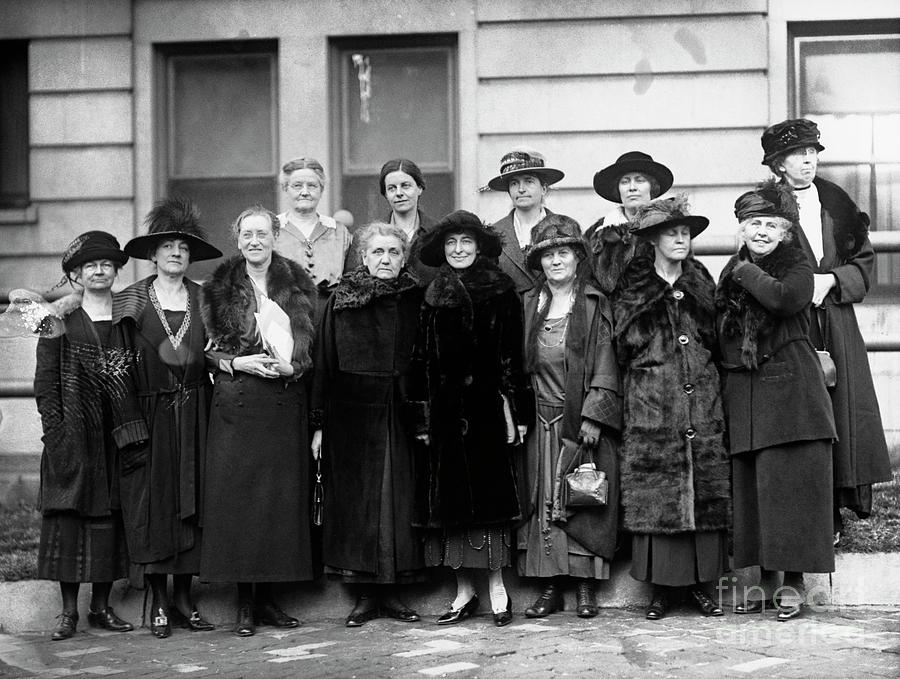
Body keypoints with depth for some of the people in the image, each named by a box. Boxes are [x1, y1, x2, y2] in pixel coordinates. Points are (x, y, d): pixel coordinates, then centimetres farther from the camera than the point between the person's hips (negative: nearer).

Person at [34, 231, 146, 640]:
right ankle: (69, 610, 3)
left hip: (117, 433, 2)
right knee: (69, 513, -2)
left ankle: (101, 605, 11)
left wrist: (137, 428, 0)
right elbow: (45, 378, -1)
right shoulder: (61, 318, 2)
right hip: (73, 433, -2)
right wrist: (54, 428, -10)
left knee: (111, 517, 3)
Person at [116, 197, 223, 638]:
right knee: (152, 500, -2)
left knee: (191, 498, 4)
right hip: (149, 413, -2)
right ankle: (158, 603, 4)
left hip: (194, 412, 2)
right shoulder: (131, 300, 1)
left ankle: (184, 600, 11)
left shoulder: (203, 299, 8)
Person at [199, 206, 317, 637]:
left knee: (281, 497, 2)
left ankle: (268, 597, 11)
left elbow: (312, 349, 11)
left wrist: (291, 366, -8)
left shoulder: (298, 286, 9)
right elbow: (206, 351, 4)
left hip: (285, 404, 2)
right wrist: (238, 363, -13)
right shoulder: (219, 289, 4)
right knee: (238, 495, -5)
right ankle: (244, 603, 1)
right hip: (236, 404, -2)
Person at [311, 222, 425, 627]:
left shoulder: (415, 301, 6)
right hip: (352, 414, -1)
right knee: (358, 498, 1)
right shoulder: (341, 301, 2)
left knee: (399, 498, 2)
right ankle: (365, 595, 7)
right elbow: (324, 362, 1)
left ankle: (391, 591, 10)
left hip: (400, 414, 1)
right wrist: (319, 422, -3)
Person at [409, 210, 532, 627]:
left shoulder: (501, 291, 1)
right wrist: (421, 416, 5)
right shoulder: (434, 298, 11)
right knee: (451, 495, 3)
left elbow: (512, 355, -3)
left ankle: (497, 589, 2)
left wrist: (515, 409, -9)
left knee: (489, 494, -4)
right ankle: (464, 592, 10)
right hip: (445, 410, 4)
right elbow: (422, 359, 10)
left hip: (487, 405, -4)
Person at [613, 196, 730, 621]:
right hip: (650, 405, -3)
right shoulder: (634, 288, 2)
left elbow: (714, 341, 17)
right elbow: (625, 346, 1)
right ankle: (661, 586, 2)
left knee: (705, 489, 1)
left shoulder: (700, 284, 12)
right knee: (653, 493, -4)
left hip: (701, 400, 3)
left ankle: (700, 582, 7)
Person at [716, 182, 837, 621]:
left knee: (790, 482, -6)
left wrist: (748, 274, -11)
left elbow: (784, 298, -23)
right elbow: (720, 335, 18)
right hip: (743, 393, 5)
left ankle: (793, 582, 0)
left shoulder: (797, 268, 0)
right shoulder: (731, 273, 15)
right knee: (751, 484, 5)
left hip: (789, 389, -5)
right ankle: (765, 576, 14)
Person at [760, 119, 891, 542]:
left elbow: (863, 258, 11)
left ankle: (834, 512, 7)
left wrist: (831, 280, -5)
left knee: (841, 407, 0)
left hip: (836, 321, 4)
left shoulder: (838, 203, 10)